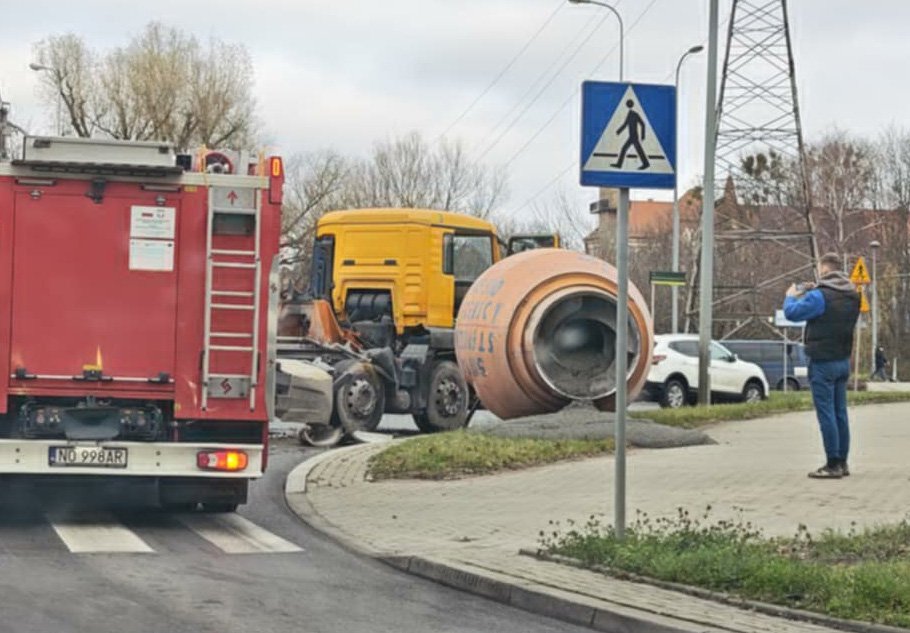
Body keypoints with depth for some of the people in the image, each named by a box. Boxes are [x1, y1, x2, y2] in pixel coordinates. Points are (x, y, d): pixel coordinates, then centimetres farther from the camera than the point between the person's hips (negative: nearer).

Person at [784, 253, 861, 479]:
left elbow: (792, 313, -13)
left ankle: (833, 465, -6)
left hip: (823, 362, -8)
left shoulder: (820, 296, -18)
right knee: (840, 413, 13)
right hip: (843, 361, 8)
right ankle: (842, 462, 16)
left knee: (826, 413, -5)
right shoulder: (852, 296, 8)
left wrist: (791, 296, 7)